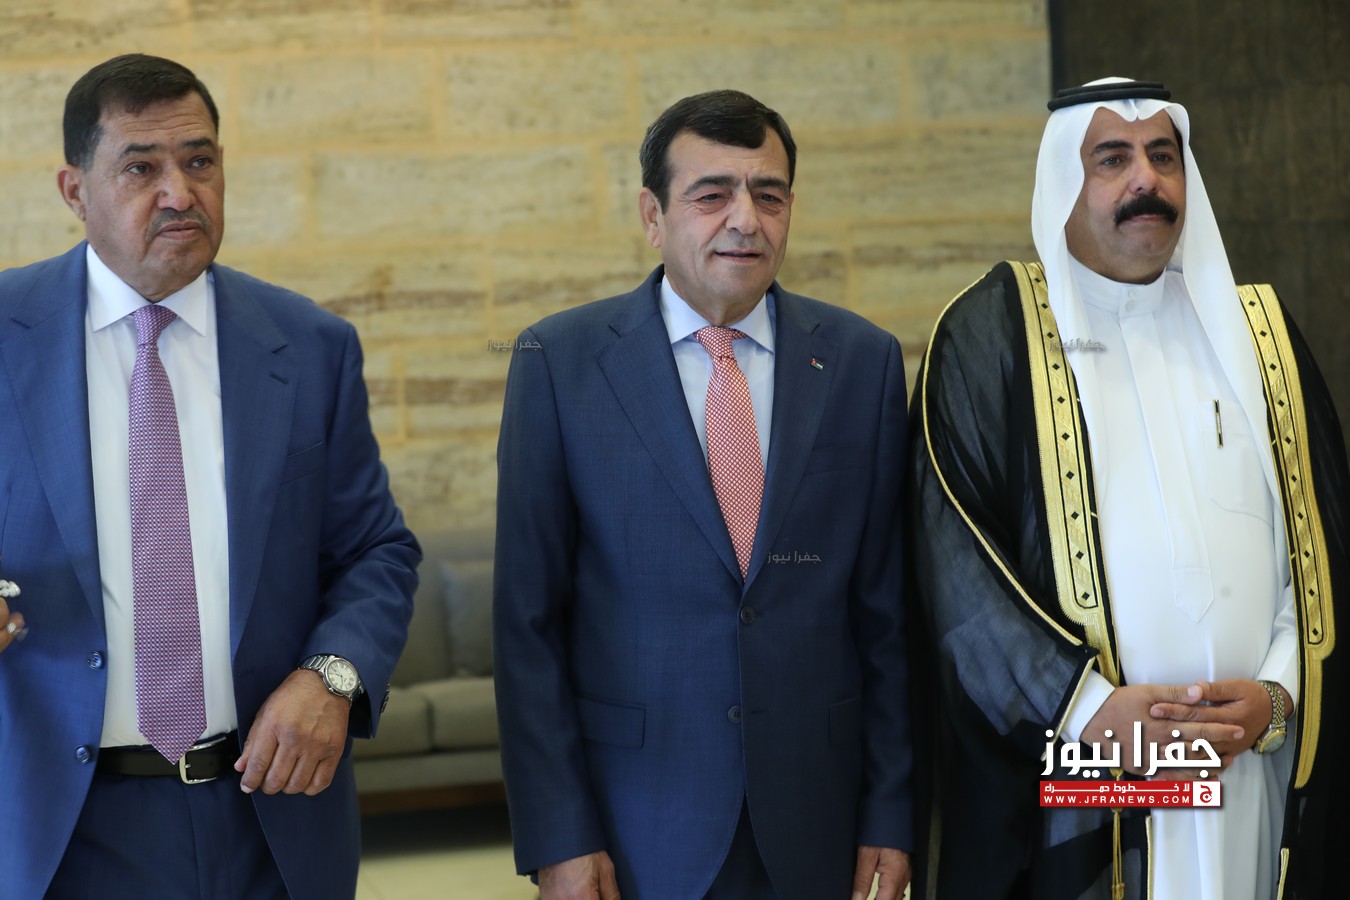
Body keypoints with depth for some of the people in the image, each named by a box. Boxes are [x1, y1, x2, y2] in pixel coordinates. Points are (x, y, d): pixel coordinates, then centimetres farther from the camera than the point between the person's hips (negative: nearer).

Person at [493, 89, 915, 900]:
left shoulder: (862, 360, 1)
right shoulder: (559, 362, -4)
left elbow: (888, 607, 3)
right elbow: (528, 616, -4)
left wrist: (892, 809, 1)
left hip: (815, 827, 2)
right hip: (634, 826, -2)